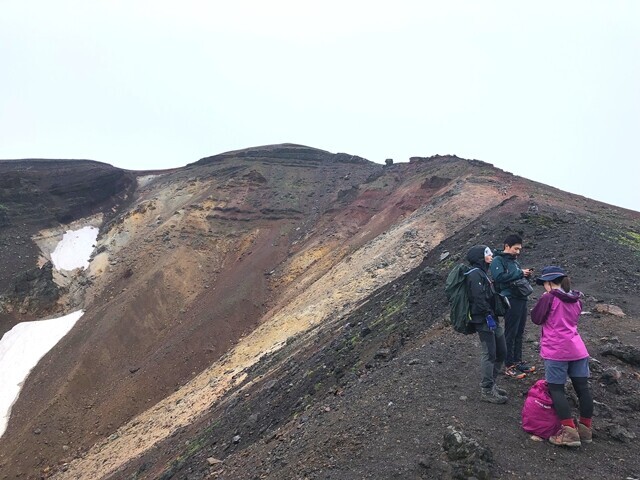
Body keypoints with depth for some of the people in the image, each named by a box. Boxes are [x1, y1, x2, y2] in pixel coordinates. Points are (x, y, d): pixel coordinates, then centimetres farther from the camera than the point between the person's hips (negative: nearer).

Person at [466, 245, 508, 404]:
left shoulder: (483, 272, 18)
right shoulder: (475, 274, -14)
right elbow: (479, 298, -21)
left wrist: (494, 316, 15)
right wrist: (489, 316, -19)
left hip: (492, 318, 10)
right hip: (484, 320, -10)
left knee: (501, 352, 14)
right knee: (489, 354, -5)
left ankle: (491, 384, 26)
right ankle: (486, 391, 4)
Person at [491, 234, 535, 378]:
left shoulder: (514, 261, 19)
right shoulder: (498, 260, -7)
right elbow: (499, 277, -23)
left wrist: (526, 275, 5)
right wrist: (519, 273, -16)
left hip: (521, 299, 8)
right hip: (510, 300, -8)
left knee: (519, 333, 14)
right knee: (510, 334, -3)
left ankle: (518, 361, 25)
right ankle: (509, 366, 4)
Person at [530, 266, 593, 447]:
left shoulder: (549, 298, -10)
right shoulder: (576, 300, 12)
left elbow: (536, 318, -6)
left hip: (556, 351, -7)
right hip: (577, 350, 7)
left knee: (556, 389, 1)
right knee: (582, 388, 11)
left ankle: (569, 432, -4)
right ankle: (585, 429, 21)